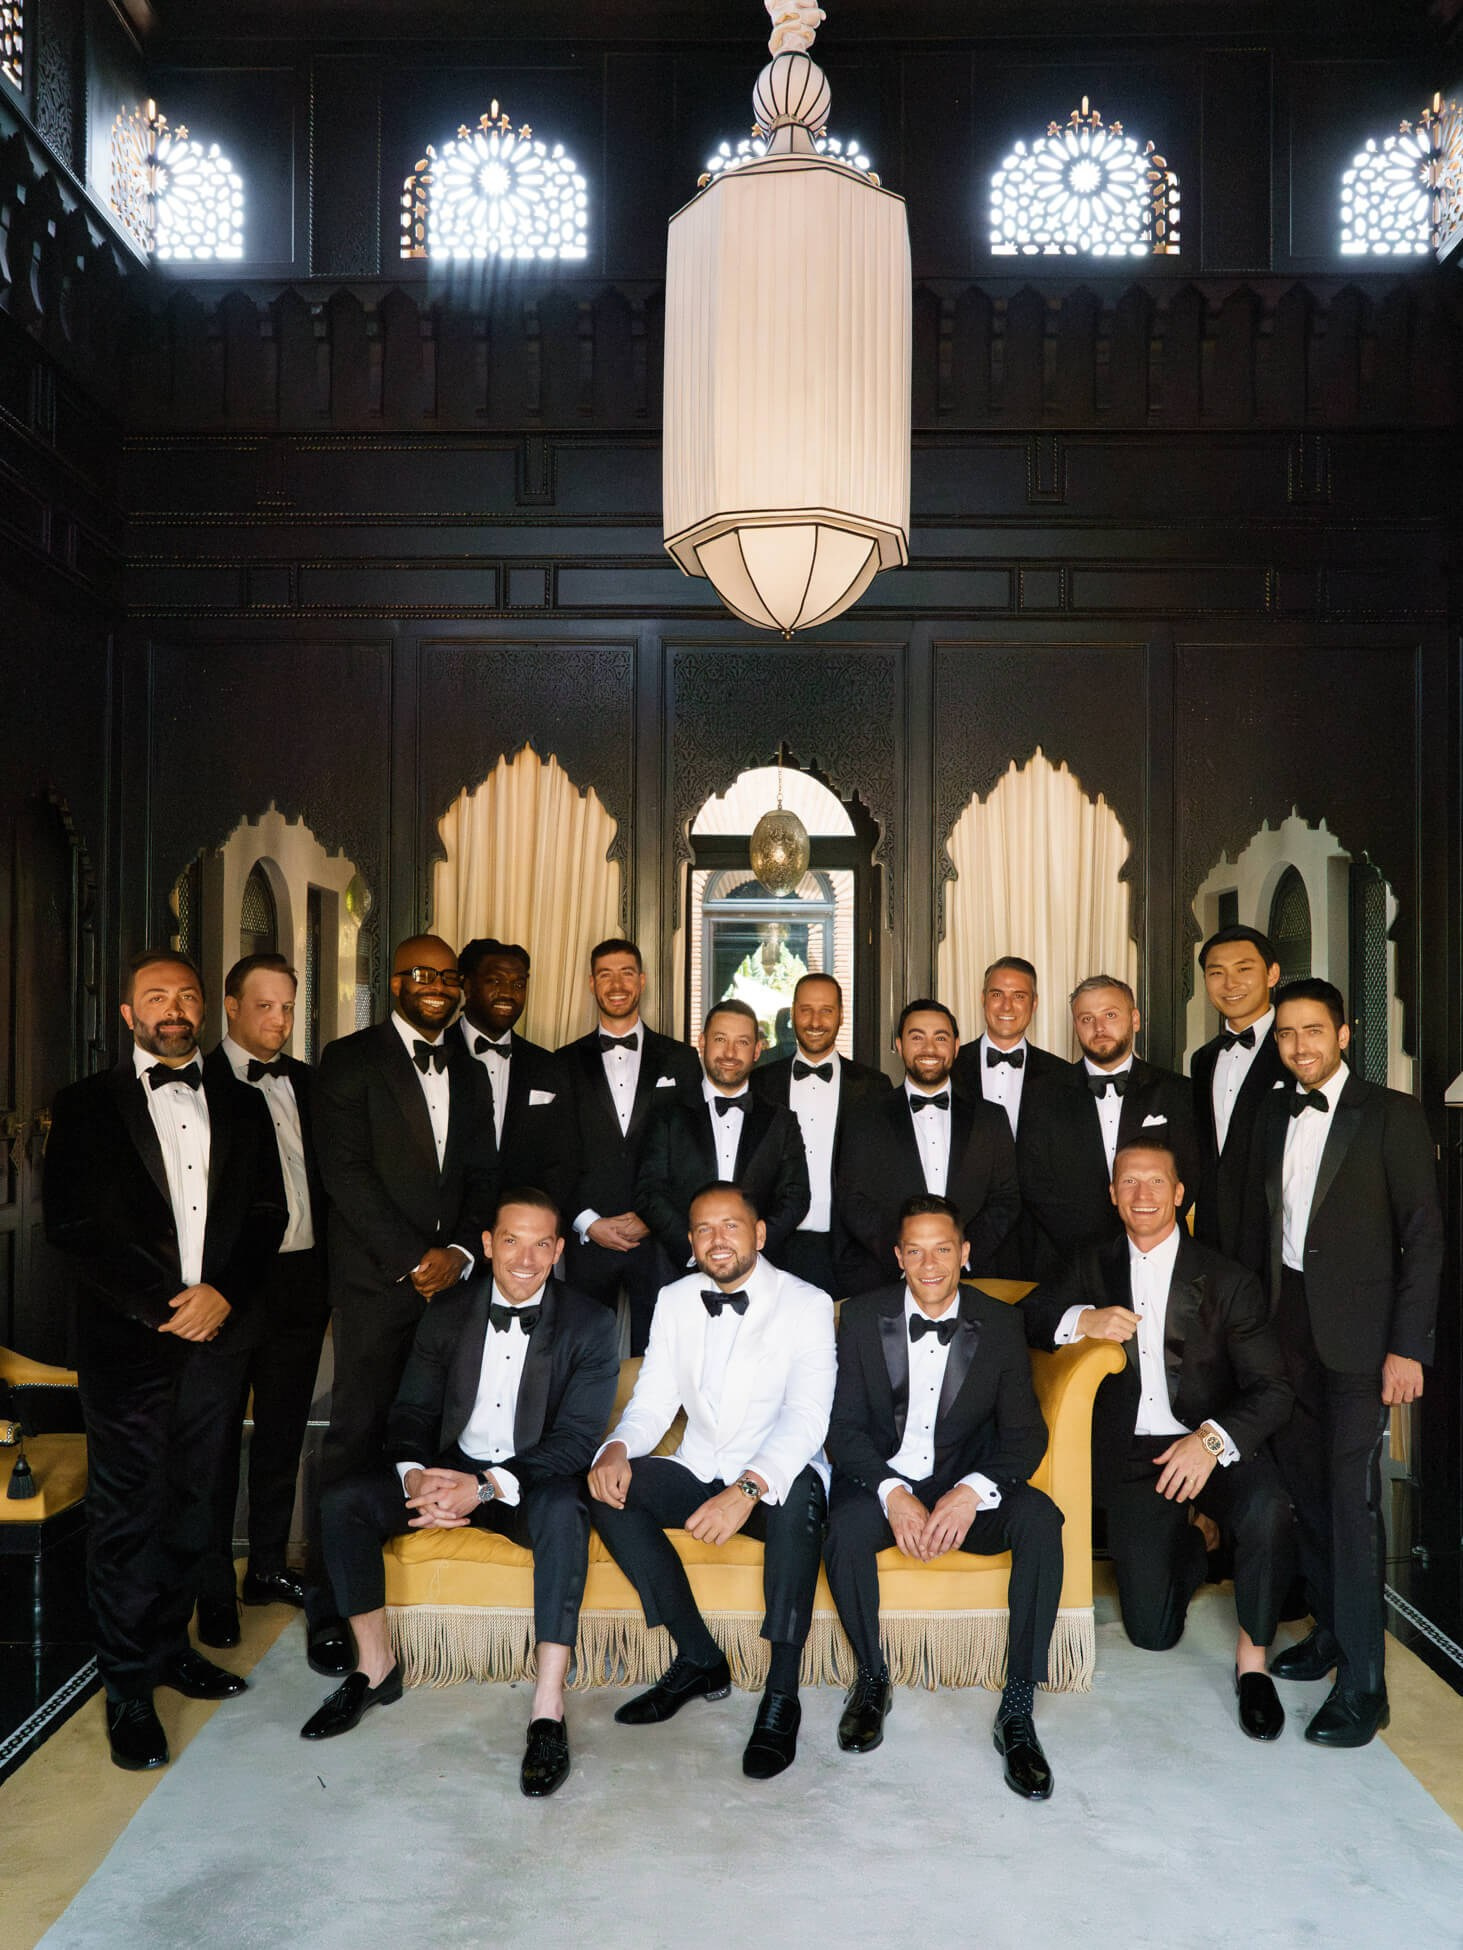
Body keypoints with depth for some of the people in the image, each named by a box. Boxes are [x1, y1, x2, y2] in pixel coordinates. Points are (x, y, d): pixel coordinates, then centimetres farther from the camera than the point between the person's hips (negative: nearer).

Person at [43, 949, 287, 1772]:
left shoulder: (241, 1105, 12)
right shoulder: (89, 1105, 2)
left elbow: (268, 1214, 8)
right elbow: (73, 1224, -6)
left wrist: (223, 1294, -9)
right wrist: (163, 1305, -11)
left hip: (216, 1333, 3)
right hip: (129, 1337, -3)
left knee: (193, 1504, 11)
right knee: (129, 1512, 2)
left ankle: (170, 1644, 27)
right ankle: (130, 1686, 13)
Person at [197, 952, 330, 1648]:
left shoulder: (306, 1082, 10)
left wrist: (333, 1277, 10)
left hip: (301, 1283, 5)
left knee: (283, 1432, 16)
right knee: (216, 1440, 5)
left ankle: (269, 1565, 31)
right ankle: (214, 1590, 18)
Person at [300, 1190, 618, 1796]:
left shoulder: (588, 1325, -8)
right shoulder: (447, 1314, 2)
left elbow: (578, 1438, -15)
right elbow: (412, 1410, 3)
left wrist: (488, 1487, -28)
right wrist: (414, 1474, -21)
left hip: (532, 1480, -3)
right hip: (451, 1468, 4)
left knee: (564, 1510, -37)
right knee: (343, 1500, -18)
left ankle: (548, 1709, -32)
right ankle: (375, 1666, 0)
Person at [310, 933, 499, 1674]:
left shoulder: (470, 1072, 17)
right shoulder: (351, 1059, 0)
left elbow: (481, 1176, 14)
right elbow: (345, 1170, -8)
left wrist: (460, 1251, -4)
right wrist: (413, 1261, -11)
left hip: (450, 1276, 4)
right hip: (377, 1280, -4)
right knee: (358, 1432, -4)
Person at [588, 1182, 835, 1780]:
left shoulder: (806, 1304, -9)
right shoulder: (674, 1301, 6)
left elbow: (807, 1413, -20)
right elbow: (653, 1400, 4)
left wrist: (750, 1487, -38)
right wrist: (618, 1447, -20)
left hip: (773, 1483, -4)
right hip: (698, 1476, 5)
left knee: (799, 1490, -37)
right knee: (608, 1487, -21)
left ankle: (782, 1694, -26)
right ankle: (699, 1659, -9)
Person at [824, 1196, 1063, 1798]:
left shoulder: (1000, 1324, -2)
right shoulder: (863, 1317, -3)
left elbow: (1025, 1433, -4)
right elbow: (845, 1427, -5)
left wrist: (973, 1491, -24)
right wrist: (893, 1494, -23)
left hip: (966, 1484, 1)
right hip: (883, 1479, -1)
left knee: (1039, 1519, -29)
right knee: (846, 1528, -33)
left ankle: (1017, 1711, -18)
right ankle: (871, 1678, -5)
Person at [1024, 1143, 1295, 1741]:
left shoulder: (1227, 1280, -4)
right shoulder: (1095, 1266, 7)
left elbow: (1271, 1389, -7)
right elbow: (1021, 1320, 6)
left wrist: (1212, 1439, -26)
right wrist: (1081, 1321, -15)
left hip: (1216, 1447, -2)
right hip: (1133, 1457, 2)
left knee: (1267, 1513, -36)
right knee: (1152, 1632, -4)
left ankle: (1252, 1659, -10)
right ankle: (1189, 1550, 31)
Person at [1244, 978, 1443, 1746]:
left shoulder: (1391, 1114, -6)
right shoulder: (1274, 1116, 11)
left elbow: (1424, 1235, -8)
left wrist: (1407, 1347, -13)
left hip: (1357, 1334, -5)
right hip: (1285, 1328, 5)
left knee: (1351, 1500, -5)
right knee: (1305, 1488, 11)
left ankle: (1362, 1684, 3)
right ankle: (1330, 1630, 28)